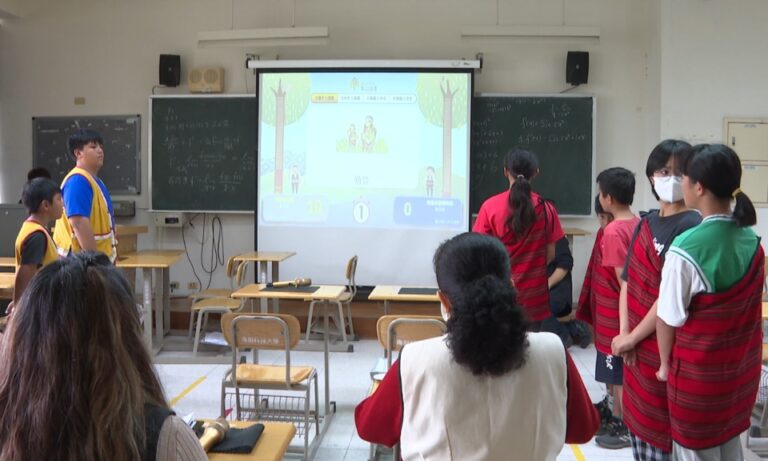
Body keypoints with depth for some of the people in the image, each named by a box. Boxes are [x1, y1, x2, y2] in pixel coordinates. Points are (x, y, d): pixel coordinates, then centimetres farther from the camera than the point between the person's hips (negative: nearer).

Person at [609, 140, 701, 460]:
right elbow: (628, 281, 8)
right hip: (636, 345, 7)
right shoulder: (647, 222, 9)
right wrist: (624, 335, -4)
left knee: (661, 434, 6)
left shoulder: (691, 227, -16)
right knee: (638, 424, 18)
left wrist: (630, 338, -12)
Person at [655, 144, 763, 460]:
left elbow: (669, 318, -16)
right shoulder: (752, 242, -5)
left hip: (698, 371, -6)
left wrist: (665, 364, 0)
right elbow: (750, 304, 6)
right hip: (743, 365, 6)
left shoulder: (685, 248, -25)